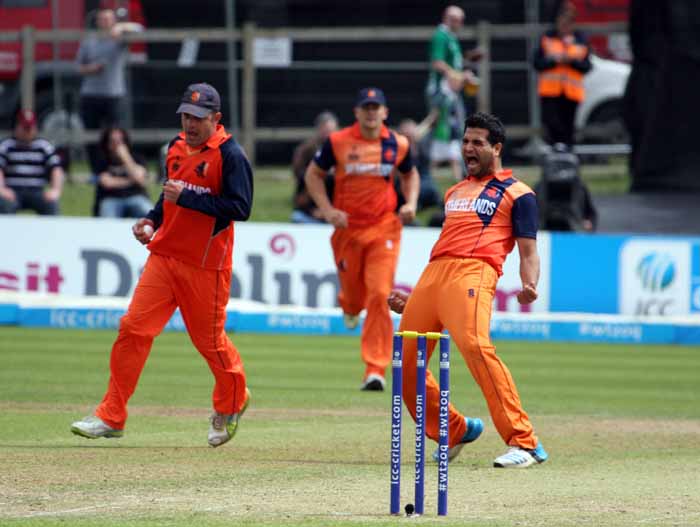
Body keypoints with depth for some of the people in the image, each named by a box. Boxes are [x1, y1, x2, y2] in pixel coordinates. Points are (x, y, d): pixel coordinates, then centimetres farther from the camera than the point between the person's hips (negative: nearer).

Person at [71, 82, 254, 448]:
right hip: (164, 255, 6)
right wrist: (153, 220, 9)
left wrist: (186, 197, -22)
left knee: (209, 340, 6)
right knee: (133, 328, -4)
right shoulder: (177, 147, 11)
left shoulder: (229, 155, -12)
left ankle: (231, 404, 35)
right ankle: (111, 418, -3)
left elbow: (240, 208, -19)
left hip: (205, 264, -6)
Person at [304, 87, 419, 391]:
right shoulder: (338, 142, -4)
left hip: (384, 229, 0)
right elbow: (313, 175, 5)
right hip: (347, 228, 0)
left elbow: (410, 174, 20)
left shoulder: (397, 144, 2)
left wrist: (410, 203, 2)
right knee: (355, 294, 10)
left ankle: (375, 371, -13)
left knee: (379, 296, -13)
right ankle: (349, 305, 52)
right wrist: (327, 210, -8)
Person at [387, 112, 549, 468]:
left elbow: (528, 253, 3)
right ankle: (455, 432, 22)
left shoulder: (516, 194, 11)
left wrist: (529, 286, -18)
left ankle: (523, 442, -30)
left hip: (473, 272, -8)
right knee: (406, 363, 3)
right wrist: (412, 299, 31)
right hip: (433, 274, 8)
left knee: (476, 346, -30)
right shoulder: (455, 192, 30)